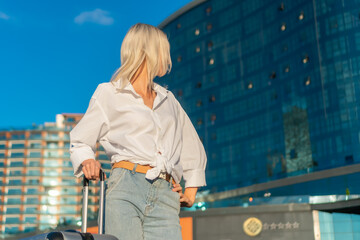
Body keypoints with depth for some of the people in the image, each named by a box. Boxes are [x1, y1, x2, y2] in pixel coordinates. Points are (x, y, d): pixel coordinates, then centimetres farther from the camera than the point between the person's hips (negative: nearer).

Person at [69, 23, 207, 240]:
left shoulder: (169, 100, 26)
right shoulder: (110, 93, 13)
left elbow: (193, 148, 33)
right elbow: (80, 142, 13)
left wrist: (191, 190, 23)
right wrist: (87, 161, -9)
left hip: (165, 197, 4)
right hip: (126, 189, -3)